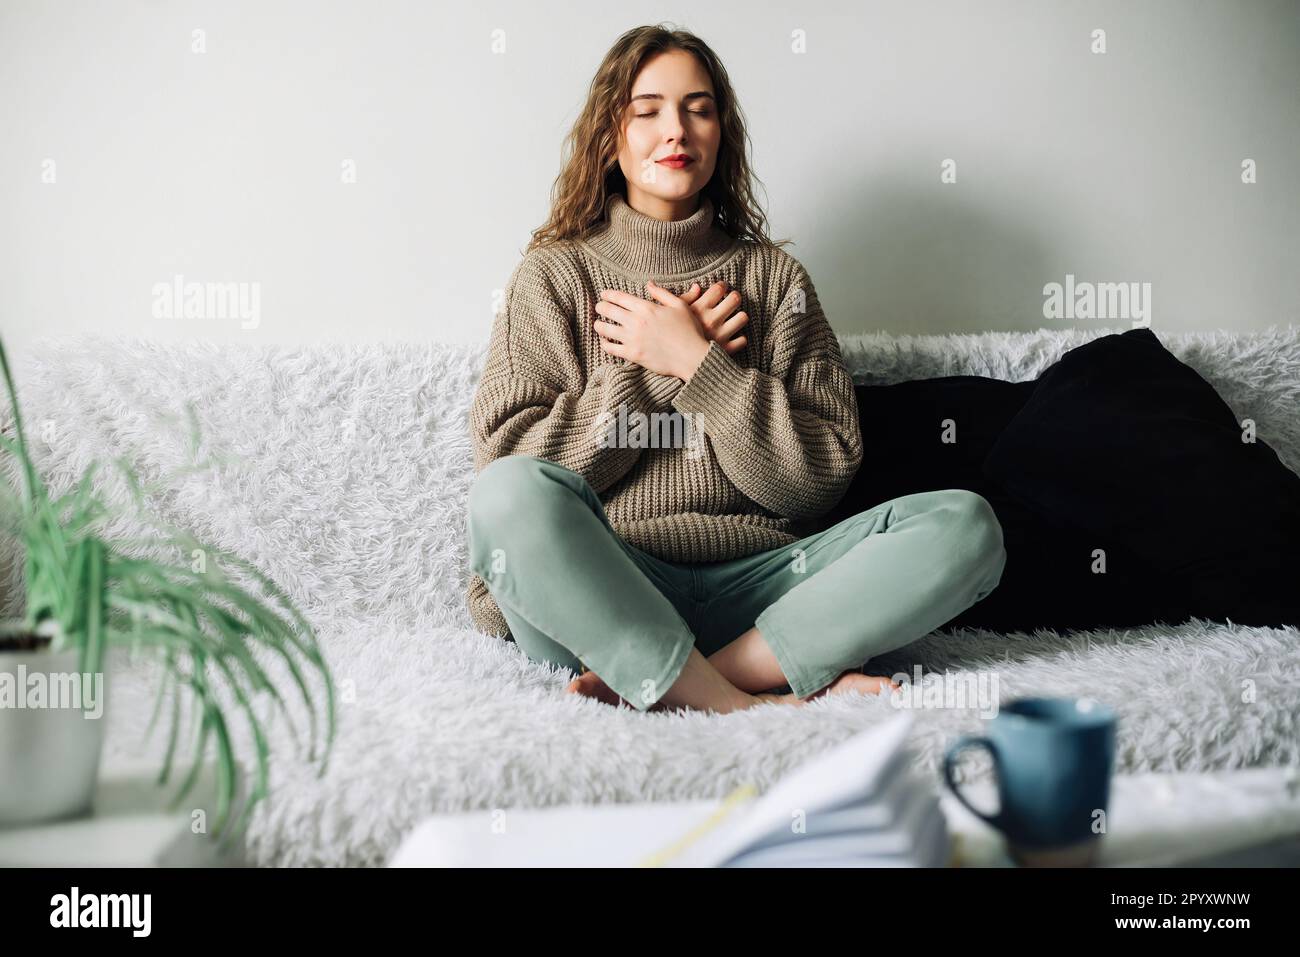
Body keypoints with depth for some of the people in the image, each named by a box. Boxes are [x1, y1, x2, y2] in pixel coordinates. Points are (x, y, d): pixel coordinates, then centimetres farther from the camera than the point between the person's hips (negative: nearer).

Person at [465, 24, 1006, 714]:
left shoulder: (774, 276, 14)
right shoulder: (552, 276, 10)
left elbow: (823, 477, 3)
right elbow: (505, 459, -3)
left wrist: (694, 362, -5)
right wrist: (655, 369, -5)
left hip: (750, 585, 3)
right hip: (602, 591, -2)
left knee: (965, 522, -19)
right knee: (512, 494, -33)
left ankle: (653, 683, -26)